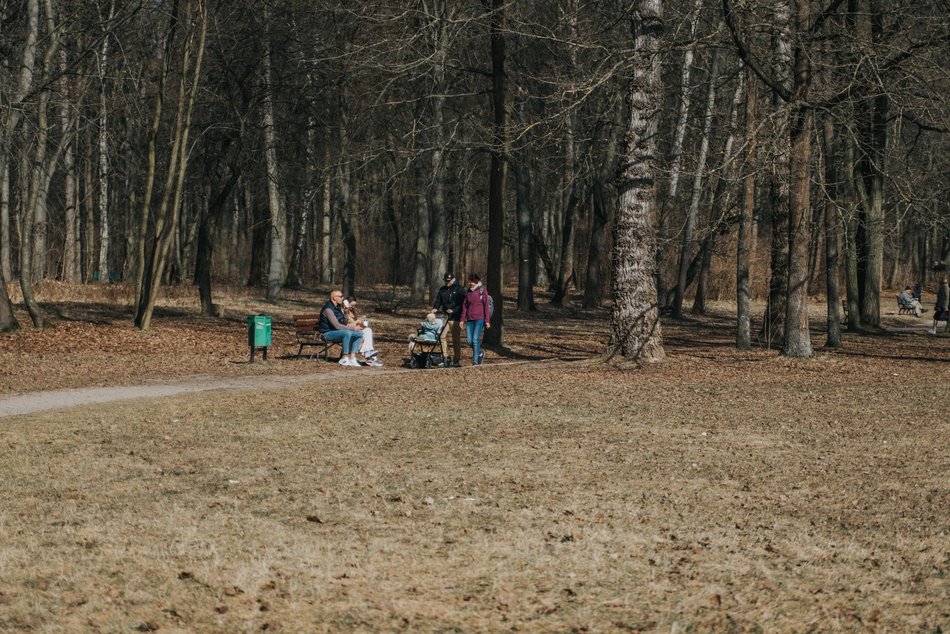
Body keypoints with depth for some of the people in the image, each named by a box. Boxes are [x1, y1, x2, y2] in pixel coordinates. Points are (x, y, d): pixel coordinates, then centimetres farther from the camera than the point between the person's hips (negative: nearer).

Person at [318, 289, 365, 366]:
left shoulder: (338, 307, 12)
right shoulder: (328, 309, -18)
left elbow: (342, 323, 17)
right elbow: (337, 325, -24)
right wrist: (354, 328, -20)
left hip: (338, 331, 9)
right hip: (328, 333, -9)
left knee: (359, 333, -8)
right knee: (347, 333, -36)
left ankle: (352, 358, -18)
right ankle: (344, 358, -27)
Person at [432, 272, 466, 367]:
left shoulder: (459, 289, -2)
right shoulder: (442, 290, 13)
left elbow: (462, 304, -6)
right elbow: (438, 301, 9)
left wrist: (453, 311, -16)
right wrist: (435, 309, -10)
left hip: (455, 319, -4)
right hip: (445, 317, 4)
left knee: (456, 340, 1)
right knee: (442, 336, -8)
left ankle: (456, 360, 7)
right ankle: (445, 357, -2)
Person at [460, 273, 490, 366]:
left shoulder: (482, 291, -2)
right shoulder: (469, 291, 13)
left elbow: (486, 306, -5)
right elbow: (465, 306, 15)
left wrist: (487, 320, -9)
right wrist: (462, 319, 9)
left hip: (479, 319, -5)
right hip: (470, 319, 5)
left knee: (476, 339, -10)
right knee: (470, 340, 1)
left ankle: (475, 361, -4)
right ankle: (480, 352, 26)